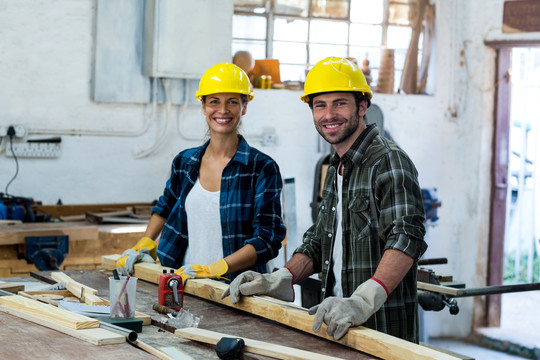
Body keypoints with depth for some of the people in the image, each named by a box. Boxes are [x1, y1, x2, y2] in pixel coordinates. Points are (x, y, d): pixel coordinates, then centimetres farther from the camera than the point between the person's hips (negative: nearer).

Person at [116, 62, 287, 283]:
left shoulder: (262, 168, -1)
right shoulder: (184, 162, 13)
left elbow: (268, 239, -7)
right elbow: (166, 207, 33)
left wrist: (213, 269, -17)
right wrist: (143, 245, 20)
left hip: (234, 290, -3)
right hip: (181, 282, 4)